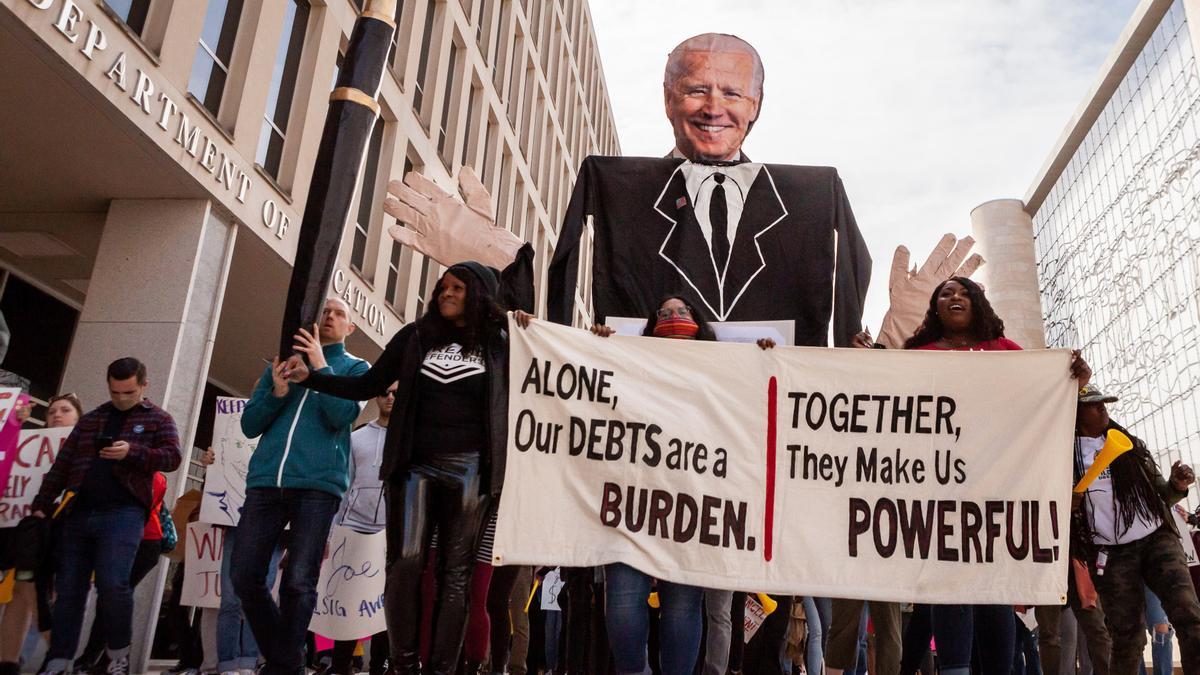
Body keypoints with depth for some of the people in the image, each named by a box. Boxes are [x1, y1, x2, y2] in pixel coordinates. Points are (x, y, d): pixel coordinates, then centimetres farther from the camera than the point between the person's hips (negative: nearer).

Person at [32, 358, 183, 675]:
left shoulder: (157, 418, 8)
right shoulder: (90, 420, 20)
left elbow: (173, 457, -3)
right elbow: (62, 465, 20)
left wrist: (132, 453, -17)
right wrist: (42, 504, 13)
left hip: (124, 512, -5)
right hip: (78, 514, 5)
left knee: (112, 583, -16)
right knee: (68, 589, 4)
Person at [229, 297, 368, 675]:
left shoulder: (355, 368, 12)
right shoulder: (283, 361, 21)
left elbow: (342, 416, -6)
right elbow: (249, 425, 14)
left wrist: (320, 364, -10)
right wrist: (276, 392, -4)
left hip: (318, 484, -3)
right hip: (265, 481, 4)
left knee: (298, 582, -8)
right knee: (244, 576, 0)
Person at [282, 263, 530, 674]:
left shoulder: (499, 343, 8)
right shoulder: (415, 337, 13)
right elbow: (368, 386, 14)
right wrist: (310, 376, 7)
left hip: (468, 467, -1)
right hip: (415, 464, 1)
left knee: (455, 569, 1)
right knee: (405, 560, -10)